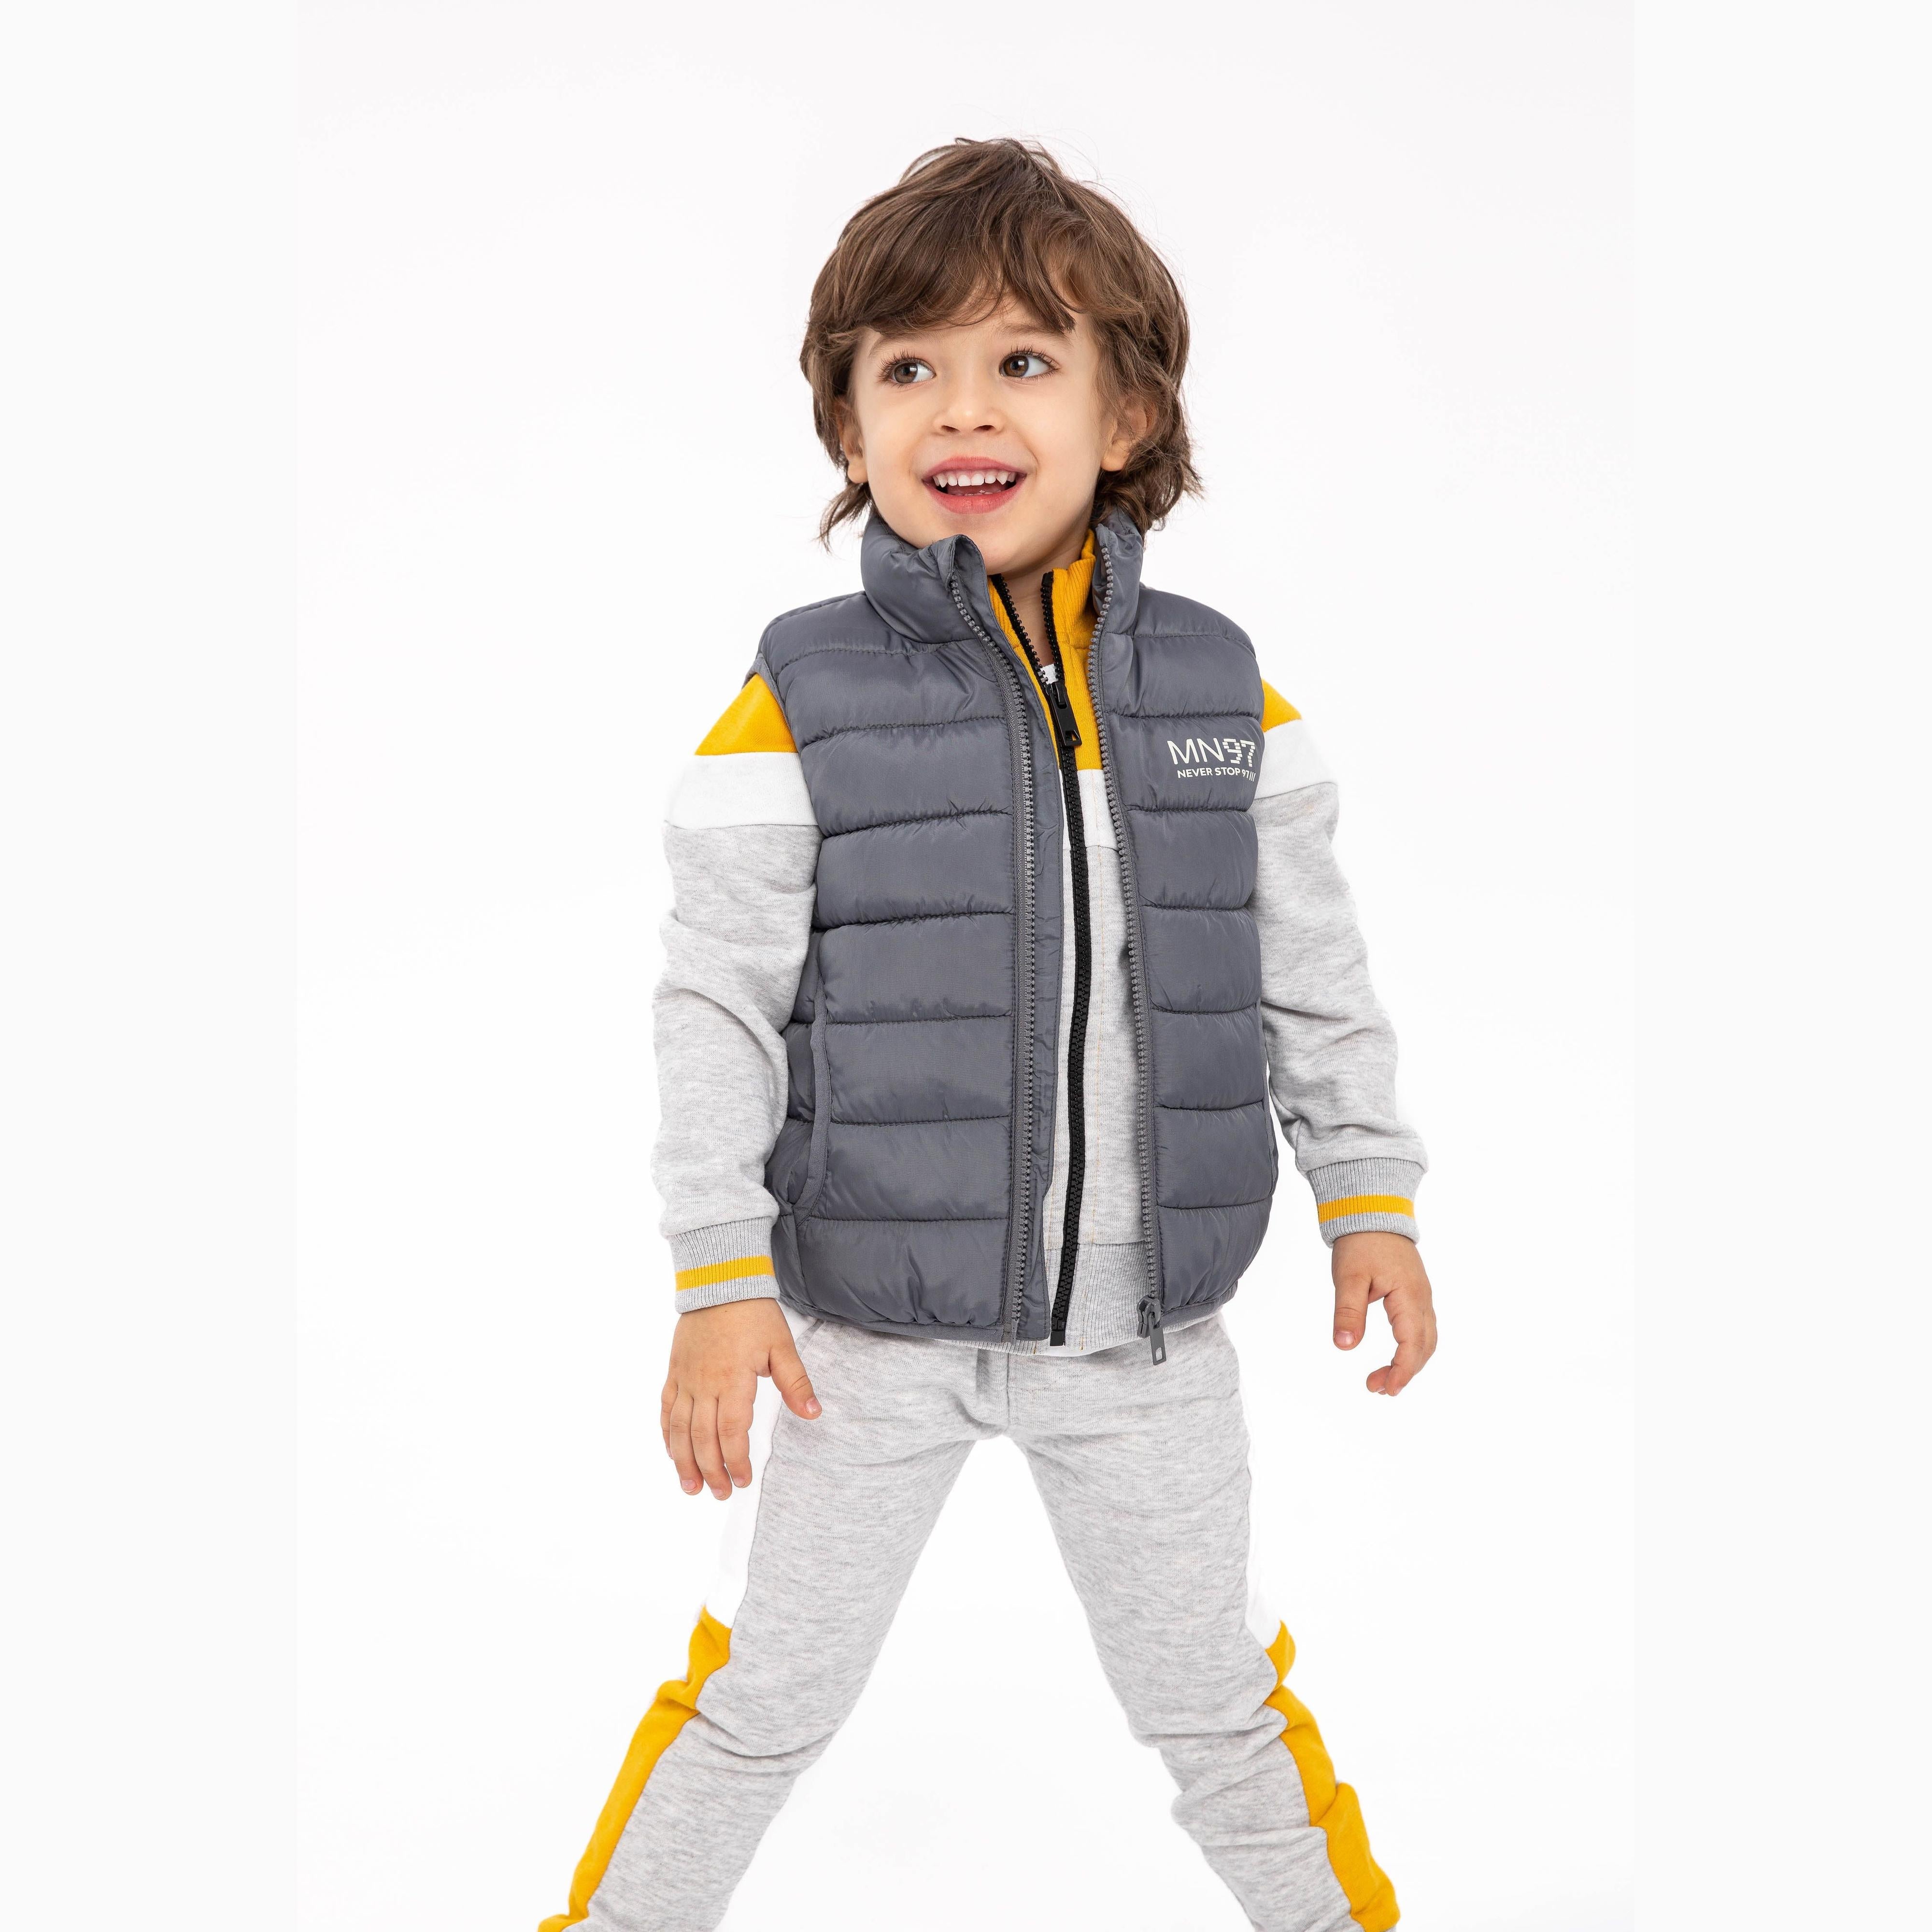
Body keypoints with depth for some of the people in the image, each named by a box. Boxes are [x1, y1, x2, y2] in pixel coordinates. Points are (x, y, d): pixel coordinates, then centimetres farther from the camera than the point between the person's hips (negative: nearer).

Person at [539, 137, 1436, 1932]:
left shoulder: (1222, 689, -2)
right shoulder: (798, 704, -11)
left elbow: (1310, 969, 7)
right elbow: (714, 1006, -8)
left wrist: (1370, 1194, 6)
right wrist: (719, 1278, -12)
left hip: (1147, 1327, 2)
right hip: (873, 1325, -2)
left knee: (1215, 1697, 19)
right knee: (770, 1690, 13)